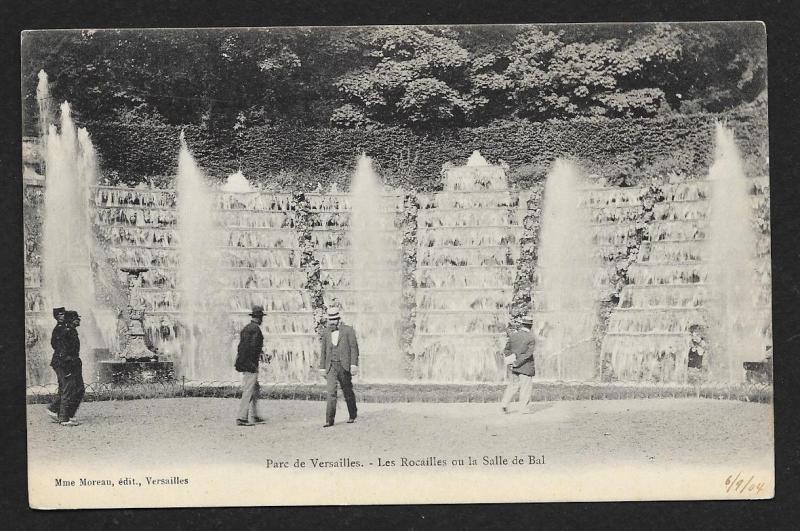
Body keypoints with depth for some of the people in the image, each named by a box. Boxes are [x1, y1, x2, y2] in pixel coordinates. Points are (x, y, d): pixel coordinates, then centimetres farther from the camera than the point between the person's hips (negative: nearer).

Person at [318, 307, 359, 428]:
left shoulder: (348, 330, -1)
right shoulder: (326, 332, 10)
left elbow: (354, 348, -4)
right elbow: (324, 351, 15)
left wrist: (354, 364, -13)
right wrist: (322, 367, 13)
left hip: (344, 366, -2)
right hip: (331, 366, 2)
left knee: (347, 392, 8)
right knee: (331, 392, -11)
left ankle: (353, 415, 28)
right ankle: (329, 420, -13)